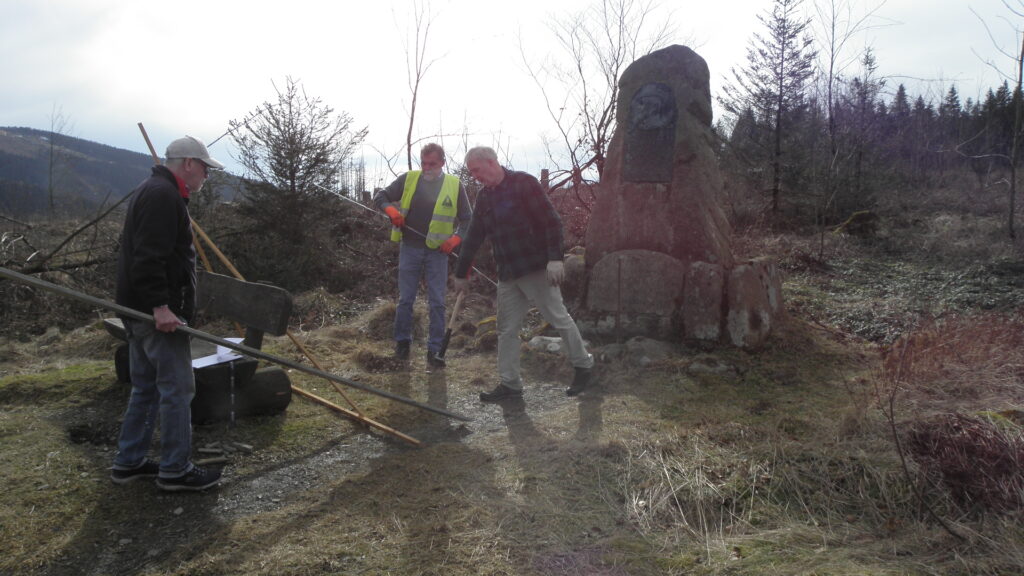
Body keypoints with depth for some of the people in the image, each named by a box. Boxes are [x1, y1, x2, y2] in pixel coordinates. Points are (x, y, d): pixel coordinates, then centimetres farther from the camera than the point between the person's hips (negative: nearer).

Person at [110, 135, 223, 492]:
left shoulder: (151, 191, 21)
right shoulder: (164, 195, -14)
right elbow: (149, 256, -24)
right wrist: (160, 305, -26)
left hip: (141, 311, 11)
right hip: (159, 313, -11)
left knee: (147, 388, 17)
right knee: (177, 389, -4)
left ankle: (128, 463, 25)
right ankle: (175, 471, 4)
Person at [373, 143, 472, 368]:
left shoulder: (455, 185, 2)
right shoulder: (408, 179, 3)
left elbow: (467, 219, 8)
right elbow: (380, 197, 10)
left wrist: (456, 238, -9)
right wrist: (390, 209, -12)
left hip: (437, 252, -1)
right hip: (409, 249, 1)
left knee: (437, 303, 1)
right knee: (405, 300, 8)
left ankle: (435, 350, 8)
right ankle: (402, 342, 24)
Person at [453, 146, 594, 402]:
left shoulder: (523, 183, -9)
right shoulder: (484, 198, 14)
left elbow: (551, 221, -14)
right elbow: (473, 238, 19)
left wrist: (555, 258, -21)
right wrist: (461, 273, 21)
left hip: (537, 269, -7)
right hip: (507, 275, 7)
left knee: (559, 318, 1)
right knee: (506, 329, 7)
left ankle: (583, 365, 20)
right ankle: (509, 383, 16)